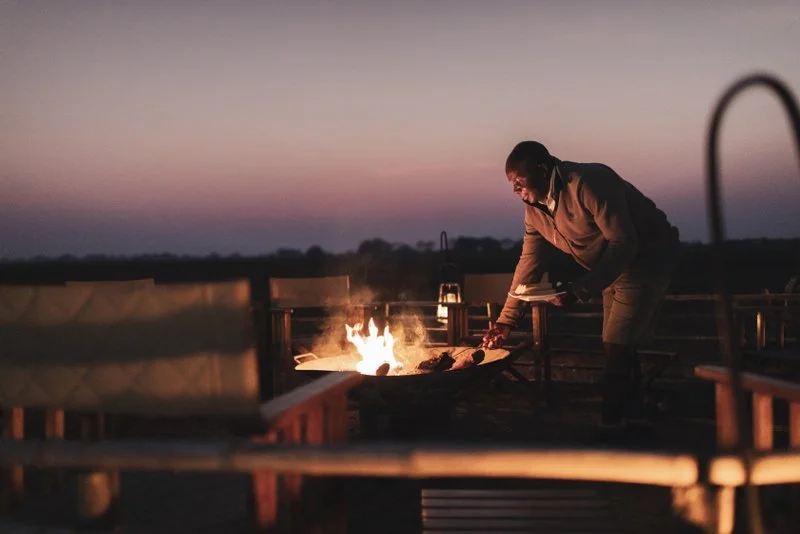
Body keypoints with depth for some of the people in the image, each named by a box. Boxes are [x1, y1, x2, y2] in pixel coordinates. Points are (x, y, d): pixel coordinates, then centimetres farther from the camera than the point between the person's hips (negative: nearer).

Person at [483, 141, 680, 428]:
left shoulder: (588, 184, -29)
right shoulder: (535, 206, -2)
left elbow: (624, 242, -30)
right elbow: (530, 261, 2)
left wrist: (580, 290, -35)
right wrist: (506, 320, -2)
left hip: (648, 259, -9)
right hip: (614, 266, 9)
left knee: (617, 347, -14)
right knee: (619, 349, 13)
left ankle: (610, 427, -6)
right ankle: (631, 418, 26)